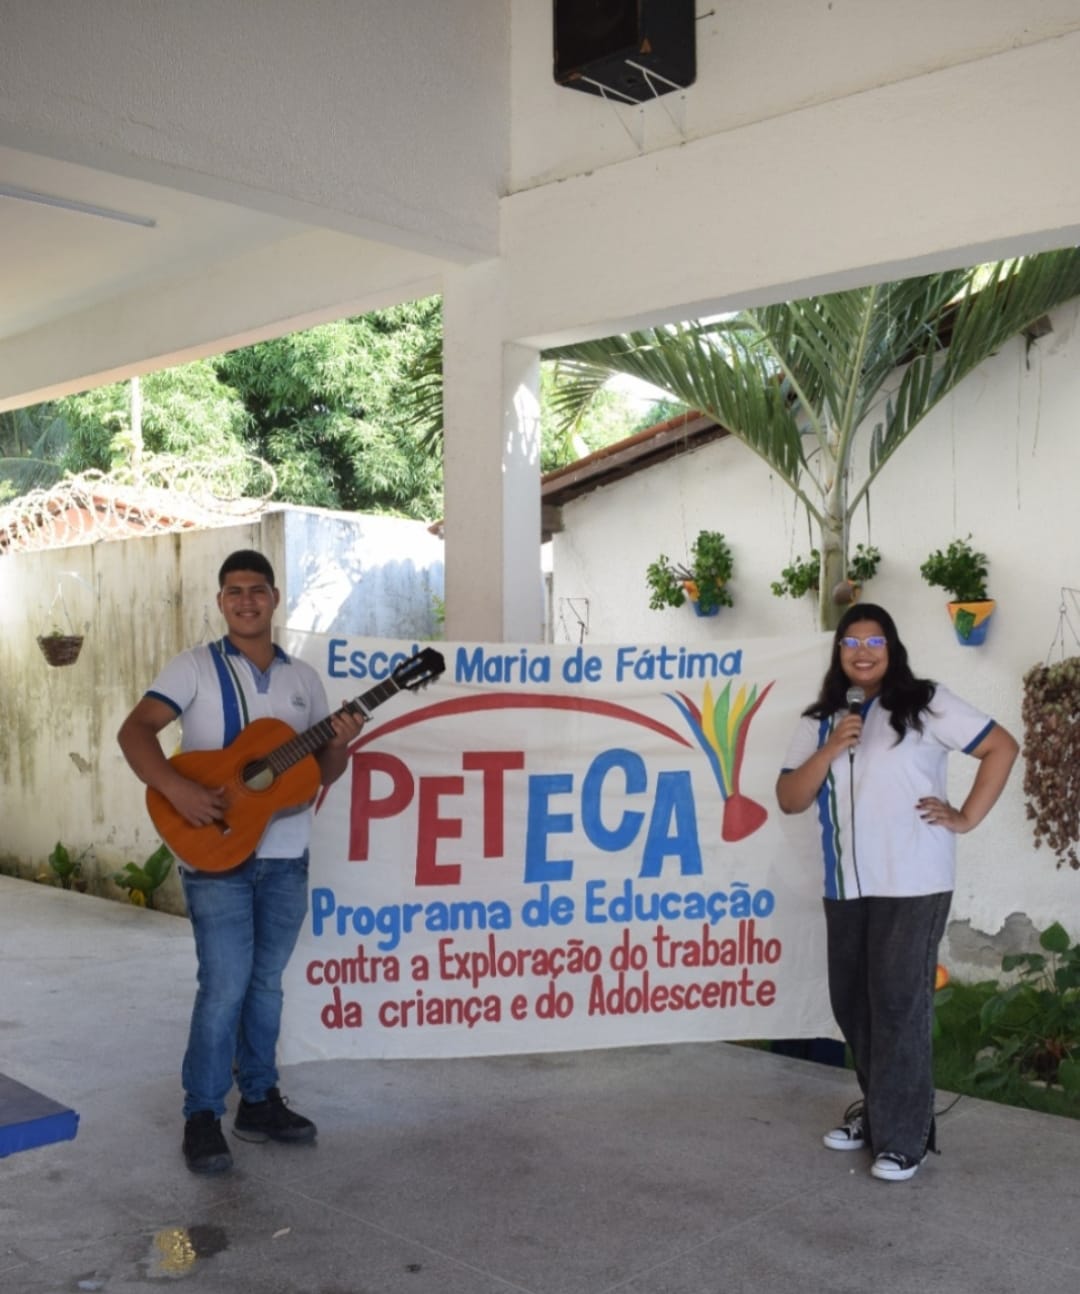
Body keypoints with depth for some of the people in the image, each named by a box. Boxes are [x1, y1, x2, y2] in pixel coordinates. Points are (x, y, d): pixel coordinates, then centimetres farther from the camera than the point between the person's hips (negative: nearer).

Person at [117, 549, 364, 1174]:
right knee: (226, 985, -8)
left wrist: (340, 744, -10)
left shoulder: (304, 678, 10)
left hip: (286, 856, 5)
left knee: (267, 981, 13)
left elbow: (322, 773, 13)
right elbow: (134, 731, -12)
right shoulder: (195, 667, -2)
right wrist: (177, 789, -27)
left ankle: (259, 1101, 26)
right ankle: (203, 1115, 7)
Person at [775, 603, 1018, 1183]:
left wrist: (966, 818, -6)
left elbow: (1002, 746, -3)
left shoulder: (926, 704, -3)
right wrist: (831, 750, -10)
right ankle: (877, 1109, 30)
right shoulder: (820, 720, 10)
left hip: (912, 884, -5)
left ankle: (905, 1137, 7)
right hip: (845, 887, 5)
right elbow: (789, 800, 5)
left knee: (899, 1004, -4)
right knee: (852, 1003, 12)